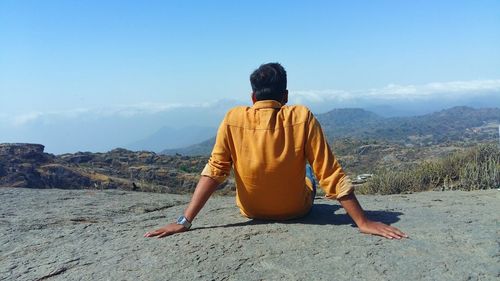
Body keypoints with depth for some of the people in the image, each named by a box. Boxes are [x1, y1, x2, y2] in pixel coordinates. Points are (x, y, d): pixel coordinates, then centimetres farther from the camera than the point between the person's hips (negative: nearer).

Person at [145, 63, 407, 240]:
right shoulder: (302, 118, -22)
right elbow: (331, 175, -22)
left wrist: (184, 221, -17)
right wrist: (363, 222, -15)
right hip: (296, 210, -1)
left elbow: (213, 172, -21)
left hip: (251, 211, 1)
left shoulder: (233, 120, -19)